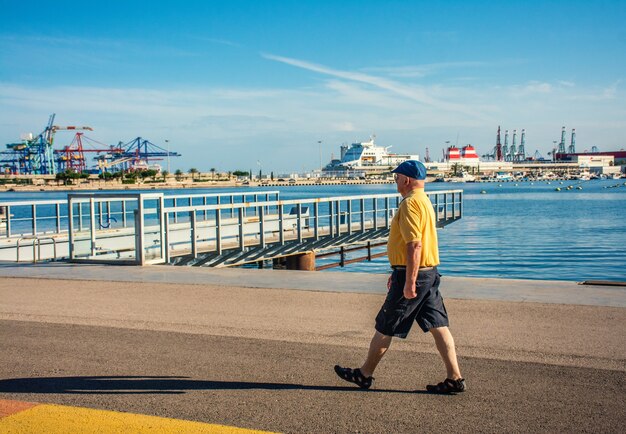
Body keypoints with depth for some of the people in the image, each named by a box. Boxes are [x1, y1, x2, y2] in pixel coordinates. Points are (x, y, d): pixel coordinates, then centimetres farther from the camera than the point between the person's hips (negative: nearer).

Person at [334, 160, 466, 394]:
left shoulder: (410, 203, -16)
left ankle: (364, 374, 15)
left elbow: (414, 245, -24)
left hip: (414, 274, -10)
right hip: (429, 272, 10)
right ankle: (455, 378, 8)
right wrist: (397, 273, 29)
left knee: (385, 326, 3)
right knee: (438, 326, 8)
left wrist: (409, 282, -24)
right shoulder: (423, 200, 17)